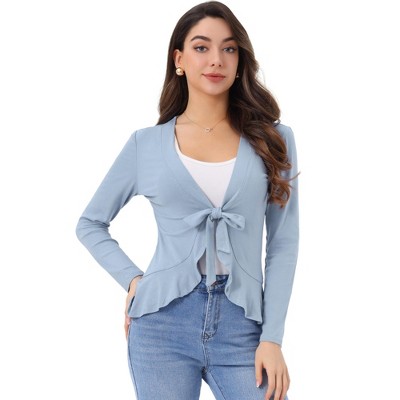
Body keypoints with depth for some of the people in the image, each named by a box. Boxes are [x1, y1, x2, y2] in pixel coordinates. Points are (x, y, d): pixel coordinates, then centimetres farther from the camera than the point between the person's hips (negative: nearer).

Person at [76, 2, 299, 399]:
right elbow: (90, 224, 15)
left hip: (242, 326, 0)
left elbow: (283, 243, 2)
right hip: (163, 322, 0)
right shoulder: (145, 144, 5)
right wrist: (132, 278, 0)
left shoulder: (272, 139, 5)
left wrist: (272, 338, -4)